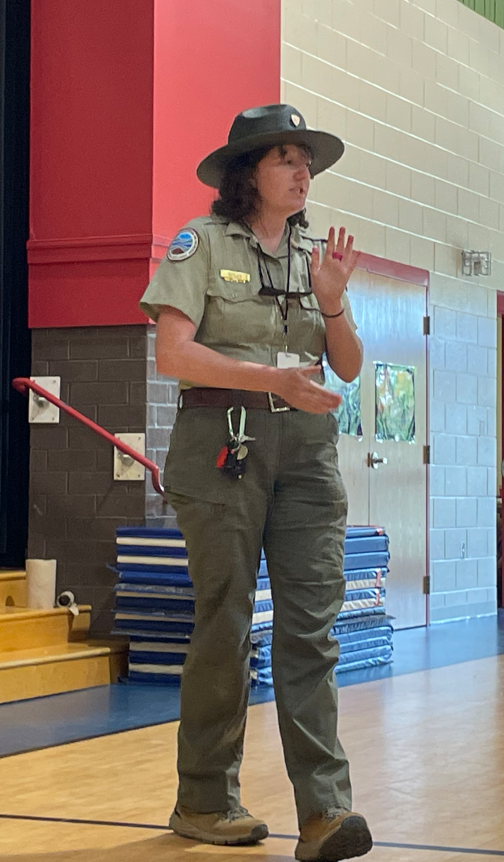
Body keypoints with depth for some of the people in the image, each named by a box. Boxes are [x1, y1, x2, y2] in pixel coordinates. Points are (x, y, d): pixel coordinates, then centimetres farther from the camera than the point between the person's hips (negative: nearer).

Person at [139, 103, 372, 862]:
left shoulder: (316, 252, 16)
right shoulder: (203, 242, 1)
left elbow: (349, 368, 14)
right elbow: (172, 353, -10)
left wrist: (332, 302, -4)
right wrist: (276, 379, -16)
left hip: (307, 446, 4)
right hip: (224, 442, -4)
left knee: (311, 624, -5)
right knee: (225, 622, 0)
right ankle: (204, 800, 12)